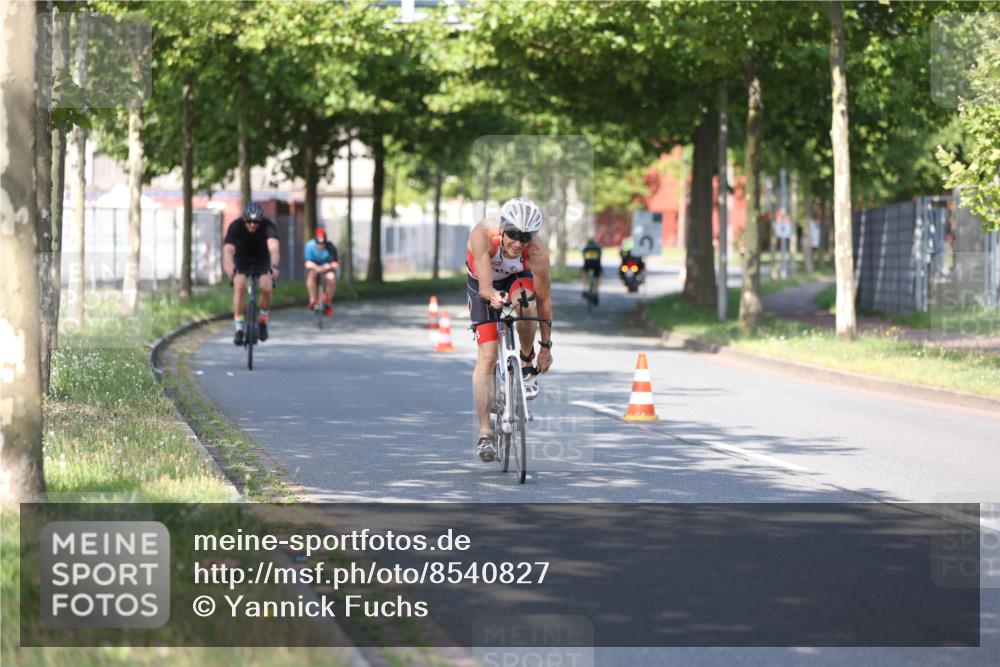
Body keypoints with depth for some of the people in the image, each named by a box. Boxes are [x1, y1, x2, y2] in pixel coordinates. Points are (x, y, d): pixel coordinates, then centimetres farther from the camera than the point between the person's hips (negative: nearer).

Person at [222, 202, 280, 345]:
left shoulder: (268, 226, -31)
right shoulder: (236, 226, -30)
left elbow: (273, 246, -48)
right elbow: (228, 248, -44)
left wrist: (274, 266, -67)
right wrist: (229, 266, -64)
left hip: (262, 258, 0)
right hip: (242, 259, 0)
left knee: (266, 288, -21)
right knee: (239, 287, -24)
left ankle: (263, 322, 5)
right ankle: (239, 328, -14)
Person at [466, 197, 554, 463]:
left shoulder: (538, 250, -34)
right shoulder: (482, 235, -38)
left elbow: (544, 301, -24)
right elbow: (485, 287, -43)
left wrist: (546, 346, -18)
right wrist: (493, 297, -66)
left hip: (519, 279, 0)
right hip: (484, 286, 0)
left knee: (526, 304, -37)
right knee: (487, 356, -14)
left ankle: (527, 365, -10)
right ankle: (485, 433, -12)